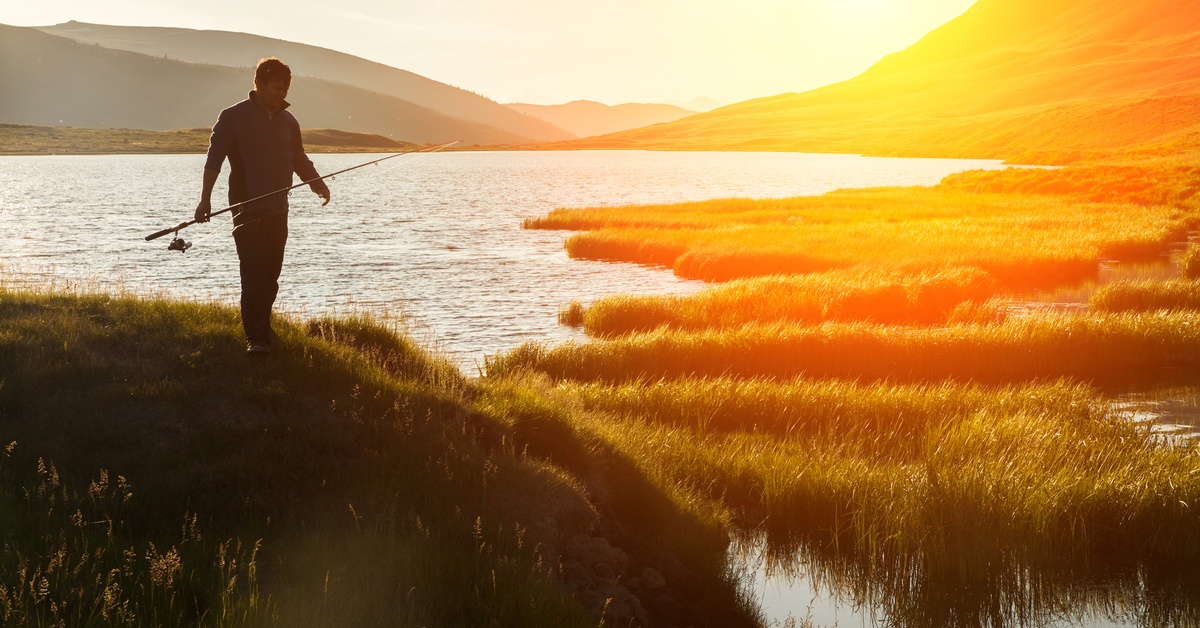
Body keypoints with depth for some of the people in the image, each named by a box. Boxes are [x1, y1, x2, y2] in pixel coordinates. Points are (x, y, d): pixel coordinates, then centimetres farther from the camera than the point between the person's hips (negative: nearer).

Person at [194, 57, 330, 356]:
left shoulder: (287, 121, 13)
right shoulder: (234, 117, -5)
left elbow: (299, 159, 21)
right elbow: (214, 158, -12)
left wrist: (317, 184, 6)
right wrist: (205, 198, -22)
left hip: (278, 211, 6)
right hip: (248, 210, -5)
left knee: (270, 277, 8)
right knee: (254, 276, -11)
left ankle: (262, 330, 19)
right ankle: (256, 339, -11)